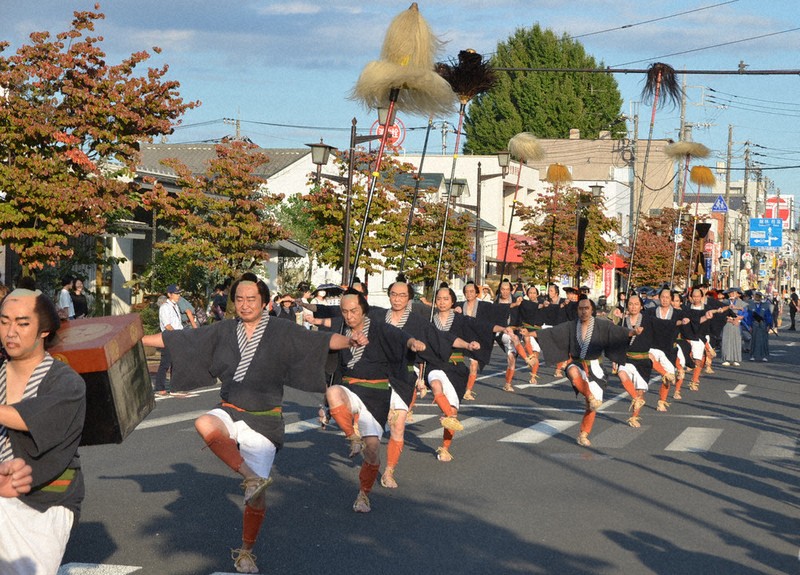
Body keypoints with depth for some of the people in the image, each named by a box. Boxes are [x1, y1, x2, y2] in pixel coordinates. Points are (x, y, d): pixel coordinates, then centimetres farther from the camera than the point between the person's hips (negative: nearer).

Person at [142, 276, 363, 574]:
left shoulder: (283, 332, -2)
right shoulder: (223, 331, 5)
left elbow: (320, 340, -11)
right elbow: (180, 340, 8)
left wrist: (349, 341, -30)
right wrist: (137, 339, 5)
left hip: (263, 422, -2)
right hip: (230, 412, 2)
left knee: (257, 497, -2)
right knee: (204, 424, -35)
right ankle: (251, 477, -27)